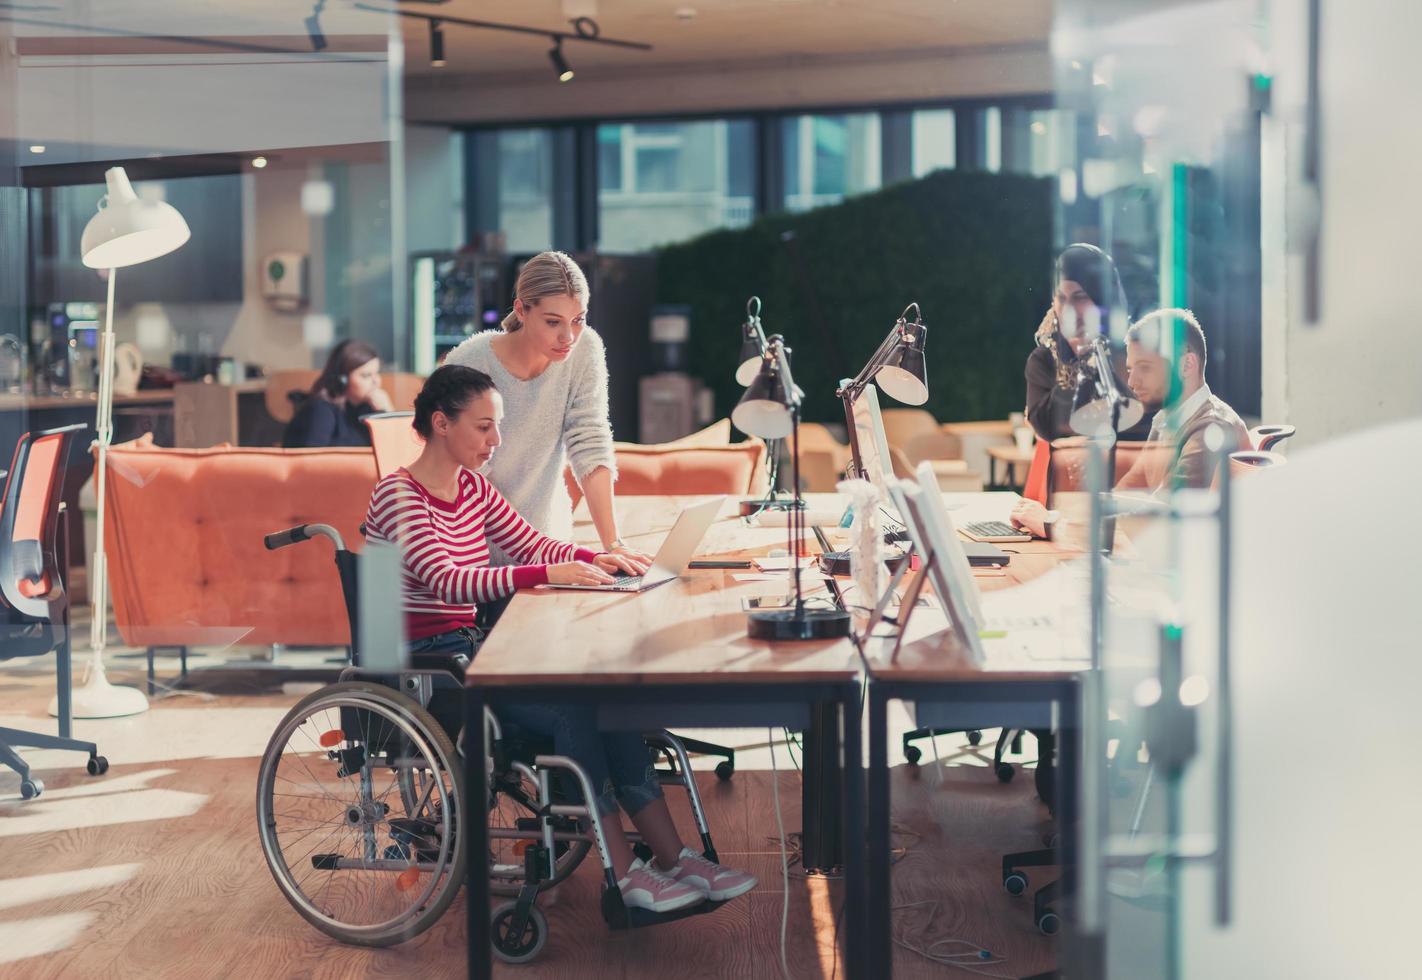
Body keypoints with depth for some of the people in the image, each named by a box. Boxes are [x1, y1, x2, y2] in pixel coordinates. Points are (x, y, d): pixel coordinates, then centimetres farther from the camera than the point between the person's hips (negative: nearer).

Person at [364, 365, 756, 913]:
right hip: (418, 666, -8)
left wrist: (594, 559, -8)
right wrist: (548, 575, -33)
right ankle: (625, 875, -19)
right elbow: (446, 581, -26)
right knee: (571, 710, -26)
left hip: (467, 650, 8)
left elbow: (531, 544, 13)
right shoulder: (398, 496, -13)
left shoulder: (472, 487, 12)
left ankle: (671, 857, -14)